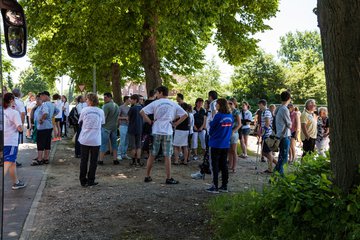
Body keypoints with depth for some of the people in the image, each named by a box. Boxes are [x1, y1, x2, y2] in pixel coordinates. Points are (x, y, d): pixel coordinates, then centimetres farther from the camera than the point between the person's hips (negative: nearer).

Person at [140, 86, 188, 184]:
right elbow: (185, 115, 5)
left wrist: (150, 122, 0)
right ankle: (169, 178, 7)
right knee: (167, 156, 4)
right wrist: (176, 123, 6)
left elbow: (142, 112, -7)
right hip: (168, 132, 0)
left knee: (152, 155, 9)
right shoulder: (173, 104, 6)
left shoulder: (155, 103, 0)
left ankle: (147, 176, 17)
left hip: (156, 132, 0)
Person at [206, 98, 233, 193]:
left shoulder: (218, 116, -16)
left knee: (215, 165, 2)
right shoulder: (230, 116, 3)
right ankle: (224, 186, 19)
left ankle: (215, 187, 4)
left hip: (216, 144, -6)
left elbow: (212, 127, -7)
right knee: (224, 165, 13)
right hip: (226, 144, 6)